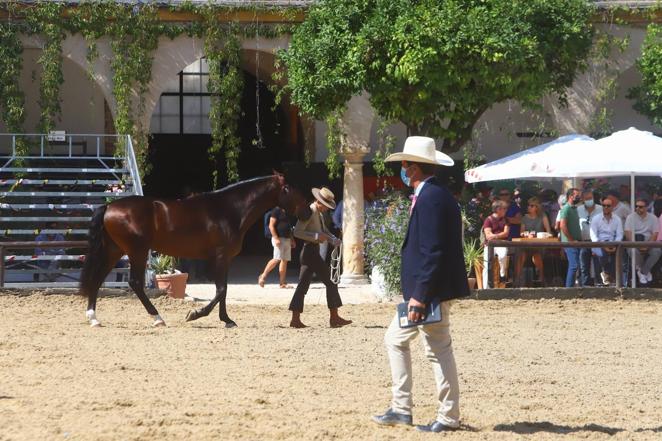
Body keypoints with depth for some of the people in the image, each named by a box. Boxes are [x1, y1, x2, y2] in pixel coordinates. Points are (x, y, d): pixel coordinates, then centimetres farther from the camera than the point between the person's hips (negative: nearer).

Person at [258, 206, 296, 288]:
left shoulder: (286, 213, 18)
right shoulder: (276, 211, -8)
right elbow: (271, 226, -13)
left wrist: (292, 240, 23)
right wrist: (276, 238, -21)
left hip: (287, 239, 9)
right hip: (279, 238, -9)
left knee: (285, 260, 4)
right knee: (277, 259, -17)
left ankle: (283, 282, 3)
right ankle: (263, 276, -6)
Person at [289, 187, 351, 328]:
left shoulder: (319, 213, 17)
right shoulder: (309, 212, -14)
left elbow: (324, 231, 25)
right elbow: (297, 232, -21)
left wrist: (333, 239, 5)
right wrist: (317, 236, -23)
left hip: (313, 251, 10)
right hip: (310, 250, -10)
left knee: (303, 285, 7)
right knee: (330, 282, -5)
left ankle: (295, 319, 5)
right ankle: (334, 318, -2)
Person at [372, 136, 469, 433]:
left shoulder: (431, 198, -19)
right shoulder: (433, 195, 13)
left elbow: (433, 252, -24)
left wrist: (420, 296, -24)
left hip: (431, 289, -10)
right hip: (420, 288, 10)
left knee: (438, 350, -2)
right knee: (395, 339, 13)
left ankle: (448, 417, 6)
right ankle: (401, 409, 15)